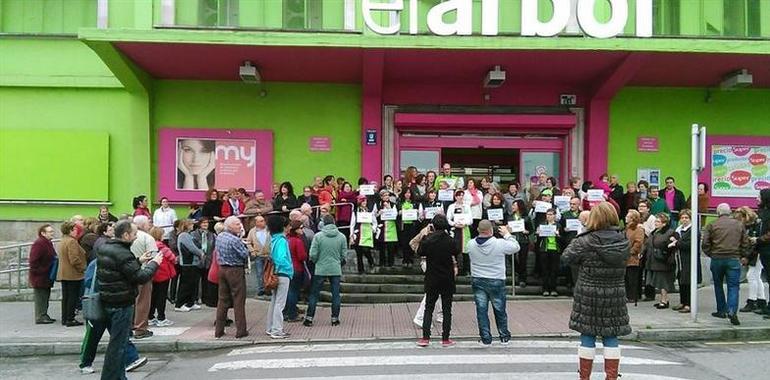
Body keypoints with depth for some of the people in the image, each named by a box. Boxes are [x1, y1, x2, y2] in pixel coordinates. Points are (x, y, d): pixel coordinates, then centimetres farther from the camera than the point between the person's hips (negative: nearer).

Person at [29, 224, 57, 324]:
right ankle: (40, 317, 1)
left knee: (45, 296, 15)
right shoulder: (39, 244, -17)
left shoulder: (48, 243, 15)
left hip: (46, 277, 10)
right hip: (39, 278, -10)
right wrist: (40, 271, -21)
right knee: (41, 297, -5)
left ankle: (44, 316, 23)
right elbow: (33, 261, -22)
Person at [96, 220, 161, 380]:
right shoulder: (123, 254, -22)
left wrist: (139, 261, 11)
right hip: (122, 303, -10)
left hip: (107, 300, 10)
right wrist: (154, 263, -8)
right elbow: (140, 277, -22)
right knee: (118, 344, 0)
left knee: (118, 340, 21)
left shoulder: (104, 248, 7)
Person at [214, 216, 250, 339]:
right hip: (236, 270, -7)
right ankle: (240, 331, 5)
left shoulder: (219, 237, 6)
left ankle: (218, 330, 16)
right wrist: (244, 247, 2)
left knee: (222, 300, 13)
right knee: (239, 301, 1)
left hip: (222, 268, 7)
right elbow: (245, 255, -15)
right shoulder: (235, 240, -19)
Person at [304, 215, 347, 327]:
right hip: (336, 270, 1)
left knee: (314, 294, 9)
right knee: (336, 295, 11)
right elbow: (343, 255, 2)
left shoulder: (318, 236, -9)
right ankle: (335, 319, 14)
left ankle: (309, 318, 12)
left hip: (320, 270, -1)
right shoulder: (342, 237, -2)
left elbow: (313, 254, -9)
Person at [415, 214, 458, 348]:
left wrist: (423, 236, 9)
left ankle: (425, 338, 4)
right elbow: (457, 253, 8)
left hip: (432, 280, 0)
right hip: (448, 279, 0)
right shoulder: (450, 241, -10)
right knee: (447, 309, 7)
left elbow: (420, 253, 4)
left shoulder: (427, 240, -13)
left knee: (429, 308, 9)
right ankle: (445, 339, 9)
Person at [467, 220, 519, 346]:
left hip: (477, 281, 2)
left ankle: (486, 339, 12)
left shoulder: (471, 244, -10)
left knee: (481, 310, 8)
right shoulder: (500, 243, -17)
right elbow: (516, 247, -2)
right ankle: (504, 337, 27)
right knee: (500, 310, 14)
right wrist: (507, 234, 8)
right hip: (496, 281, -1)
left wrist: (481, 235, 12)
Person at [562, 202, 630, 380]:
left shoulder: (585, 242, -14)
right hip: (615, 296, 3)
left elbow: (566, 257, -6)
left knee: (587, 336, 7)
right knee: (611, 338, 10)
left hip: (588, 295, -3)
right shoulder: (623, 242, -2)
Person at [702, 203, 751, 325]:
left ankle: (721, 310, 20)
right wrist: (741, 255, 17)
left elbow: (705, 243, -4)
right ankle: (732, 311, -17)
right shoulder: (739, 224, 8)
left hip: (717, 259, 0)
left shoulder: (712, 225, 1)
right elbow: (746, 243, 8)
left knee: (718, 285, 15)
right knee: (733, 286, 0)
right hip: (734, 259, 0)